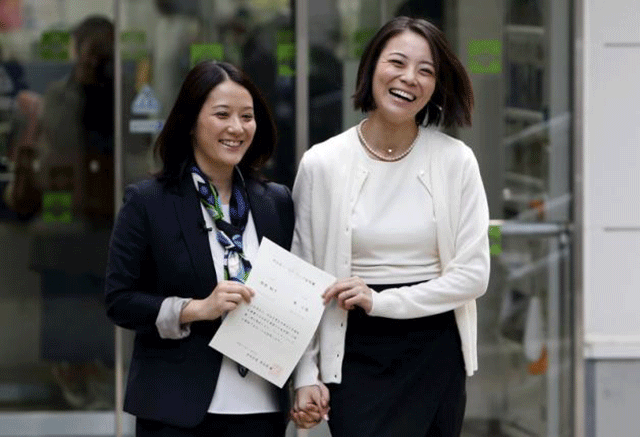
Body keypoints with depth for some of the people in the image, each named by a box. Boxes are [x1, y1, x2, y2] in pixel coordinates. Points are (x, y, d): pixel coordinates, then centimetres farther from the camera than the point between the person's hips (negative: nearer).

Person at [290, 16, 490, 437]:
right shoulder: (322, 164, -1)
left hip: (436, 354, 1)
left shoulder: (455, 160, 0)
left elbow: (473, 273, -2)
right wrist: (306, 376, -3)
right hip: (357, 355, -1)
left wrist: (381, 301, -11)